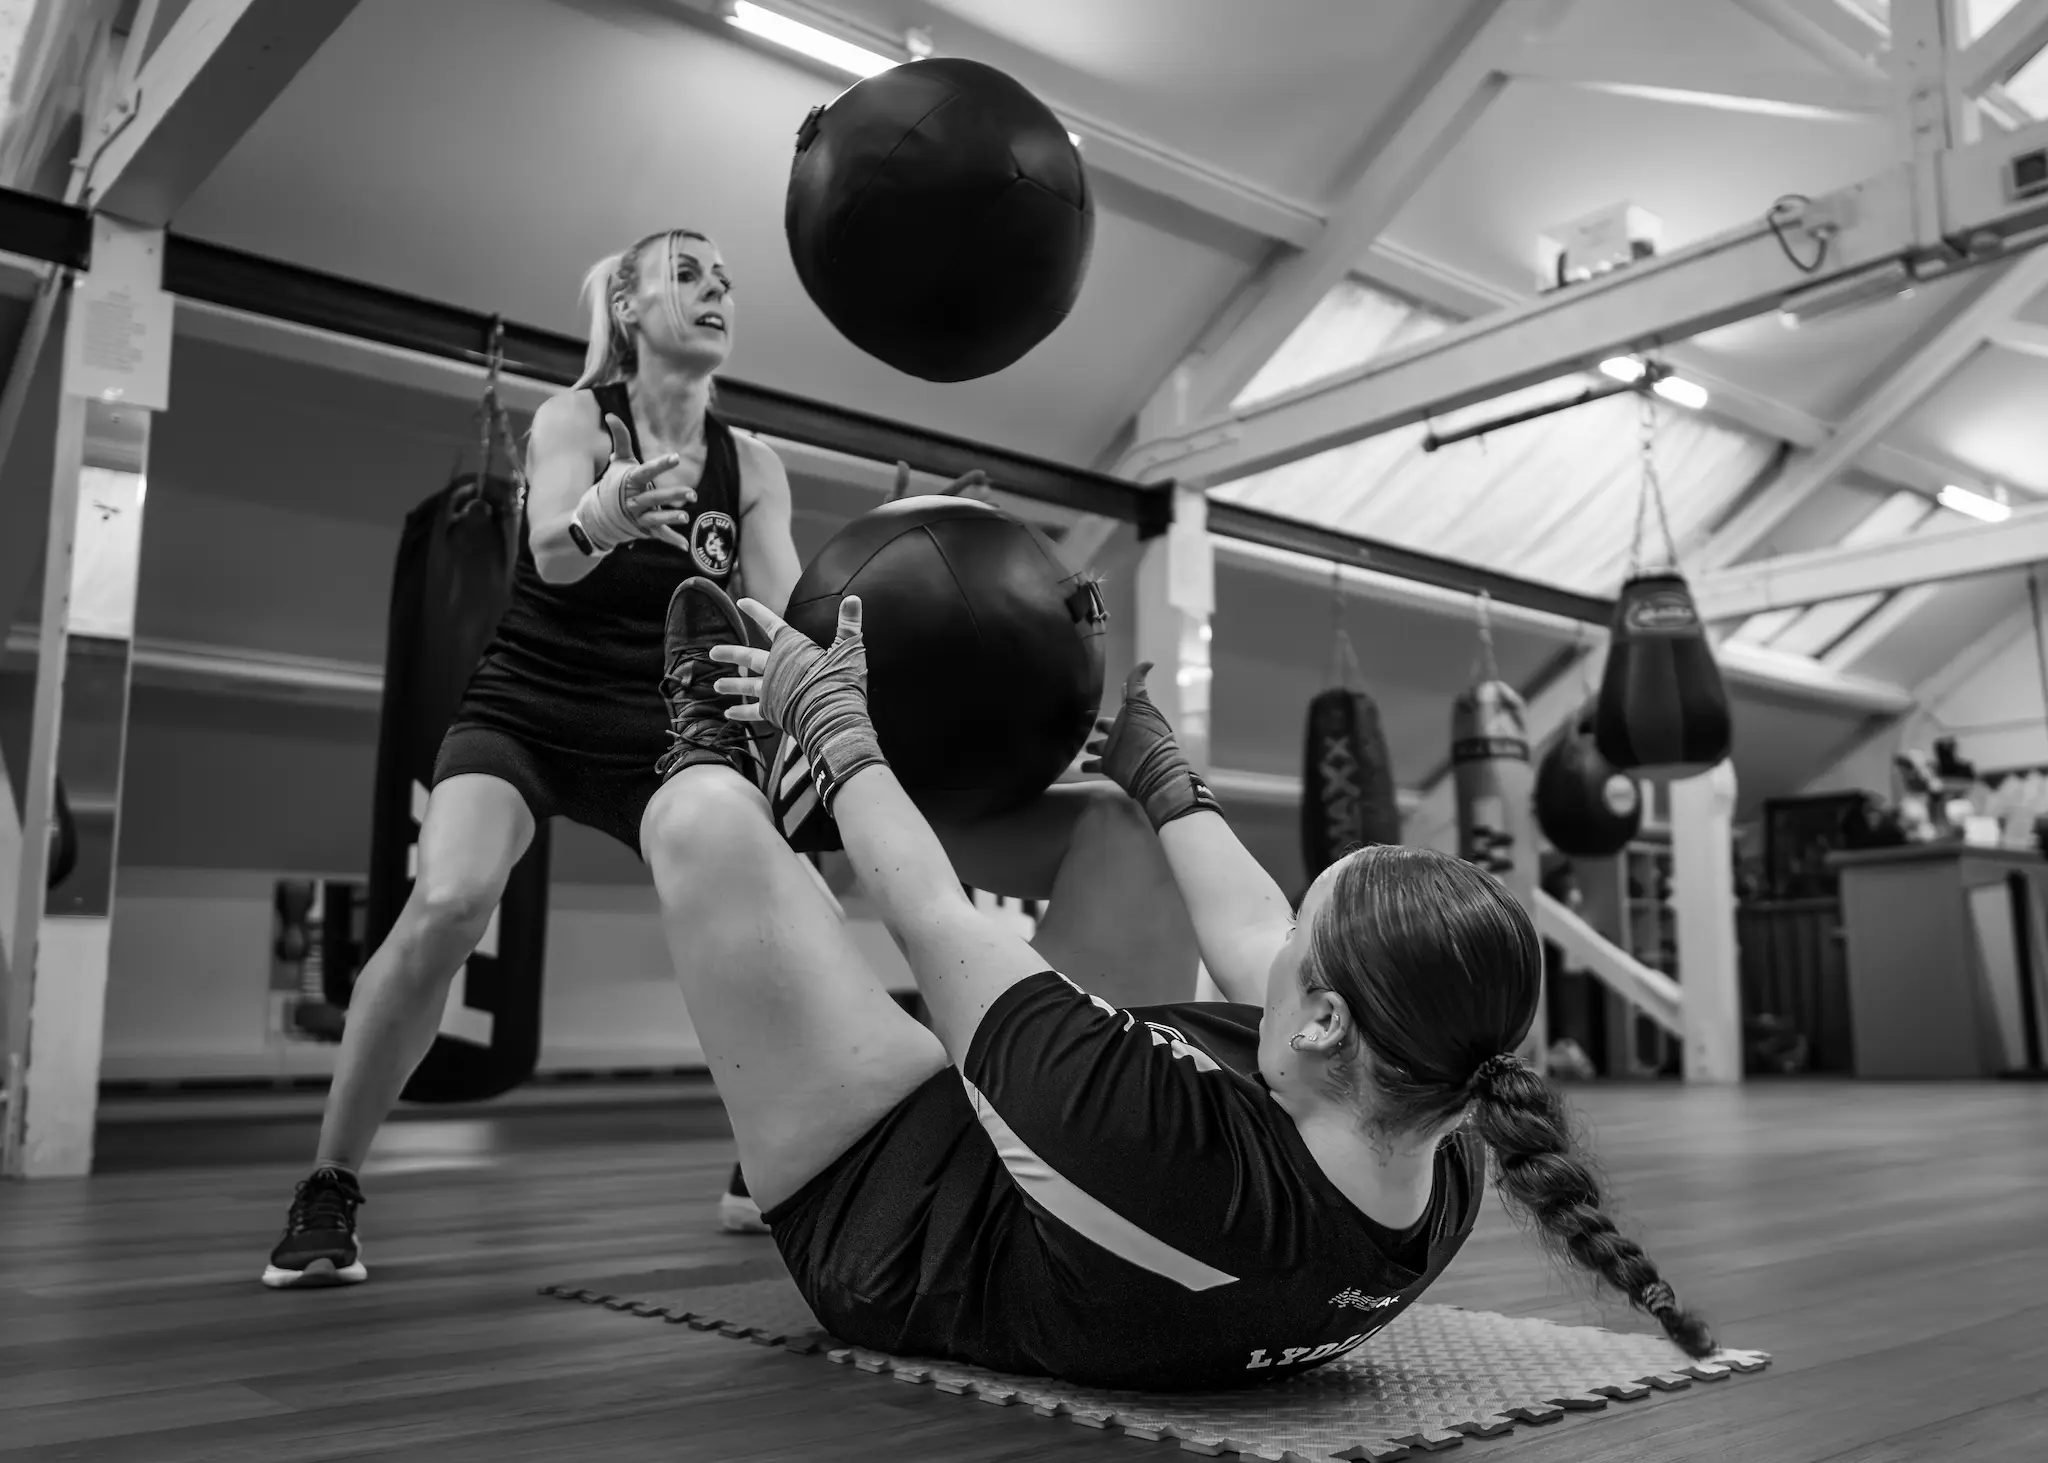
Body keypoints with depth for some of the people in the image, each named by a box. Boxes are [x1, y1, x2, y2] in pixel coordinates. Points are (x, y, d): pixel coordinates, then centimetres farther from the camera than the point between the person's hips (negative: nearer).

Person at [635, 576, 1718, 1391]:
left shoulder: (1162, 1144, -44)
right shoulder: (1450, 1176, -22)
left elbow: (931, 915, -30)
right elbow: (1254, 940, -5)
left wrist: (835, 727, -12)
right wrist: (1156, 765, 10)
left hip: (891, 1238, -6)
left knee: (703, 819, -14)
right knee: (1126, 824, 8)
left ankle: (713, 745, 20)